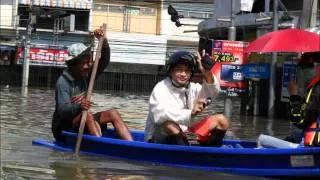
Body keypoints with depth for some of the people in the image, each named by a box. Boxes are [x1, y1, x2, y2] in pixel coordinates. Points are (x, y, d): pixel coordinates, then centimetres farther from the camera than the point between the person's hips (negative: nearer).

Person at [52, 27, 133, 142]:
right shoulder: (63, 82, -18)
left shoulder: (85, 76, 5)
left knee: (113, 114, -8)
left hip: (83, 122, 8)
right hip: (64, 127, -8)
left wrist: (104, 42, -20)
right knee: (88, 115, -34)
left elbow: (103, 62, -3)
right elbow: (63, 110, -29)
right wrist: (79, 107, -50)